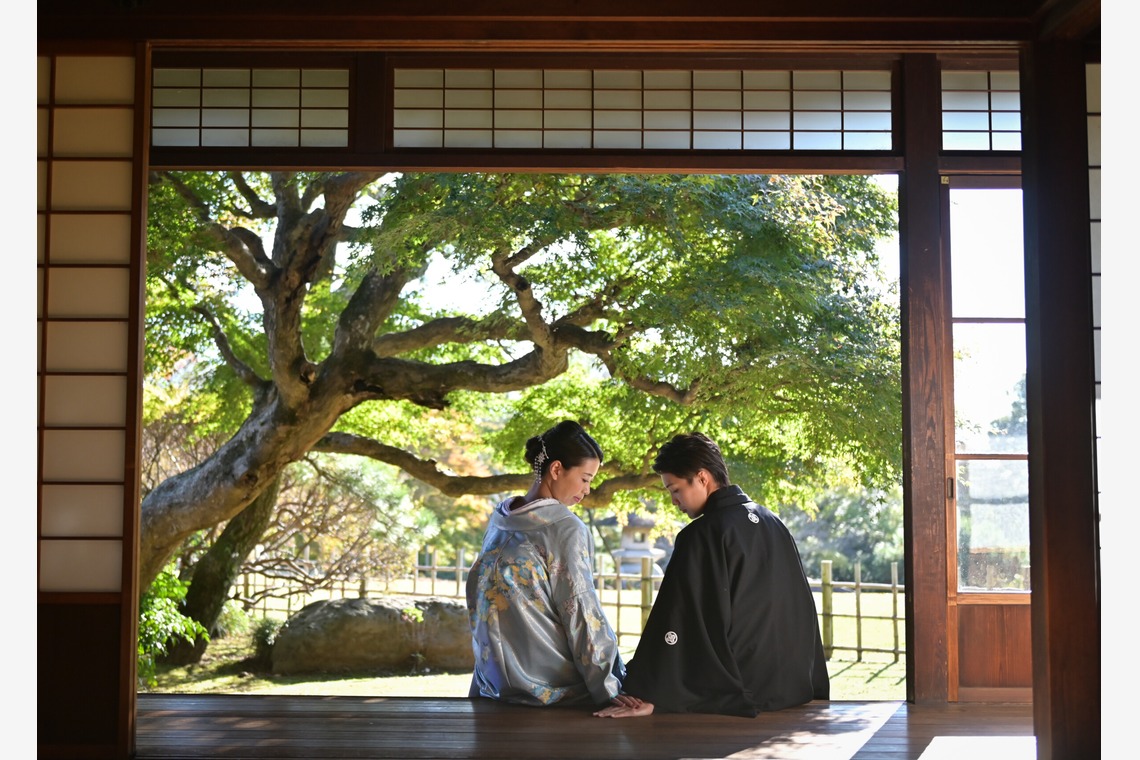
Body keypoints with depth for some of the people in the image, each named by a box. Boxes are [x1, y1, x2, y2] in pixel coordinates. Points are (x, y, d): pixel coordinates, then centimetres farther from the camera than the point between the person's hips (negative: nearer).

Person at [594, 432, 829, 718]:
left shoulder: (703, 535, -16)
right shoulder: (775, 526, 9)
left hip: (734, 701, -7)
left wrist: (647, 696, -20)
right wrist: (816, 689, 20)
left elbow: (676, 621, -20)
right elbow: (804, 611, 14)